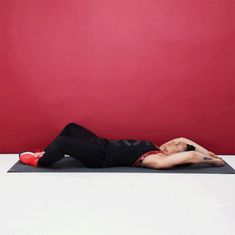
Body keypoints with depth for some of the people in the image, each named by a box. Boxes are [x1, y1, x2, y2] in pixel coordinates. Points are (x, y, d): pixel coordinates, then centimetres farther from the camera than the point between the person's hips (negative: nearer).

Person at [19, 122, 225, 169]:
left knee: (62, 142, -23)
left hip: (100, 157, -9)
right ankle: (46, 153, 27)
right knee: (71, 128, 15)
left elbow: (191, 156, -28)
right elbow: (183, 139, 12)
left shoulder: (159, 160, -19)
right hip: (103, 144, 9)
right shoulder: (157, 149, 5)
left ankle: (39, 161, 4)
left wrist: (213, 160, -16)